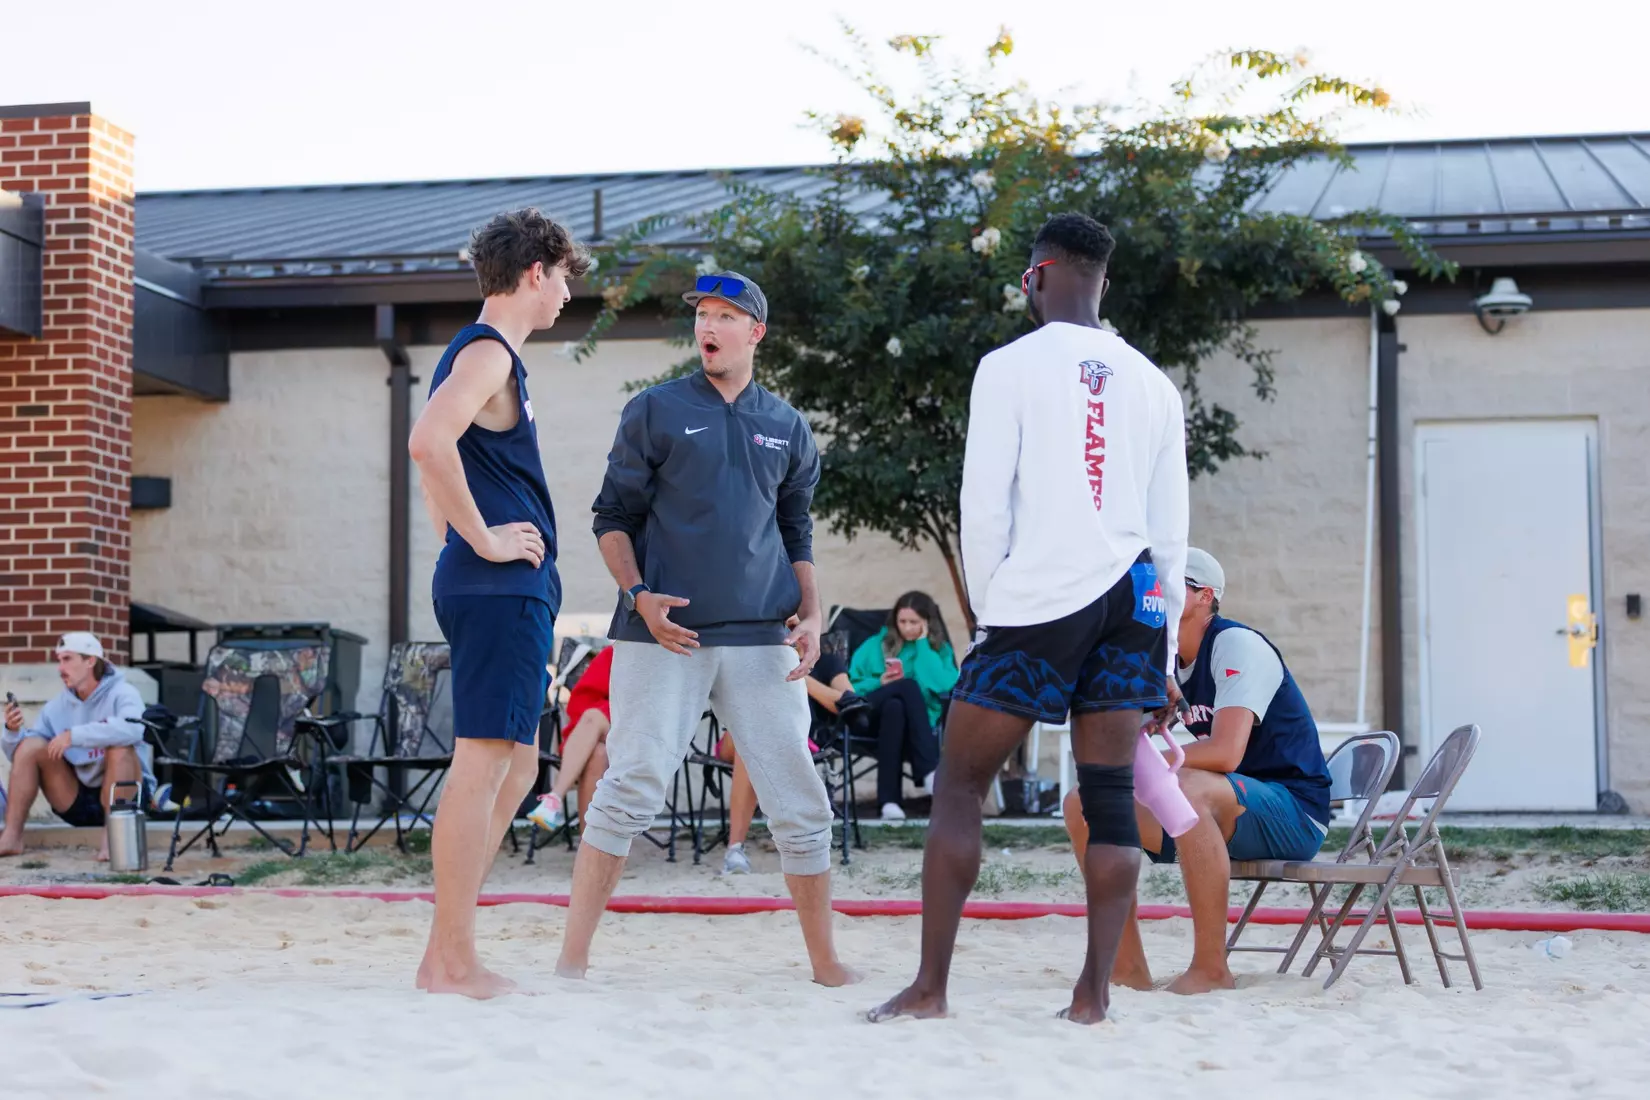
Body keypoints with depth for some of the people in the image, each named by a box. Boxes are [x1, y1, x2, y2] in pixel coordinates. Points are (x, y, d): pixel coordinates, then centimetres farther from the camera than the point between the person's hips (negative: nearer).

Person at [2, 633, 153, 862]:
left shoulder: (121, 693, -10)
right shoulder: (57, 706, 4)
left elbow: (132, 729, -33)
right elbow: (18, 755, 5)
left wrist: (74, 735, -34)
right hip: (76, 801, 5)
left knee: (120, 746, -31)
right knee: (30, 746, -10)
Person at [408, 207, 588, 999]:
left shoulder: (488, 354, 21)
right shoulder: (488, 353, -10)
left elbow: (435, 455, 31)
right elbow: (428, 442, -26)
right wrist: (482, 539, -19)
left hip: (508, 590, 10)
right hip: (501, 588, -10)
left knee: (514, 767, 12)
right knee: (485, 761, -9)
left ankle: (445, 954, 15)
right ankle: (453, 963, -6)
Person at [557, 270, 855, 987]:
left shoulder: (787, 428, 16)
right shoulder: (655, 411, 6)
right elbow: (613, 518, 5)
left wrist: (810, 617, 5)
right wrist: (639, 596, -10)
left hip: (761, 639, 3)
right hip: (663, 633, -3)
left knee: (800, 803, 2)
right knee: (630, 790, -9)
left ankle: (825, 962, 12)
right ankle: (573, 959, -4)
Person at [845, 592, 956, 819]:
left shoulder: (940, 650, 13)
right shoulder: (875, 646, 16)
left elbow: (943, 685, -9)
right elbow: (851, 687, 9)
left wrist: (923, 644, -3)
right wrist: (878, 683, -10)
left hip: (919, 724, 0)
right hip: (872, 717, 0)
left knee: (895, 707, -37)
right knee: (909, 685, -31)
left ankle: (889, 799, -44)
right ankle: (930, 770, -39)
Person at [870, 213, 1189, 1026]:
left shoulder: (1010, 366, -2)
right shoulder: (1152, 384, 12)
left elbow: (983, 506, -6)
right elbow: (1169, 531, 13)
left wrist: (987, 610, 5)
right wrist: (1164, 648, 17)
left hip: (1038, 597, -5)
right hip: (1131, 597, 5)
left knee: (959, 785, 3)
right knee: (1111, 796, 6)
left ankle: (930, 986, 2)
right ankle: (1093, 993, 4)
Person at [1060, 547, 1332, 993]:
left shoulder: (1238, 646, -17)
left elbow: (1225, 752, -30)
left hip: (1293, 812, -8)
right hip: (1218, 814, 8)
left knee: (1187, 788, -38)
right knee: (1082, 804, -1)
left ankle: (1210, 969, -29)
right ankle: (1127, 966, -1)